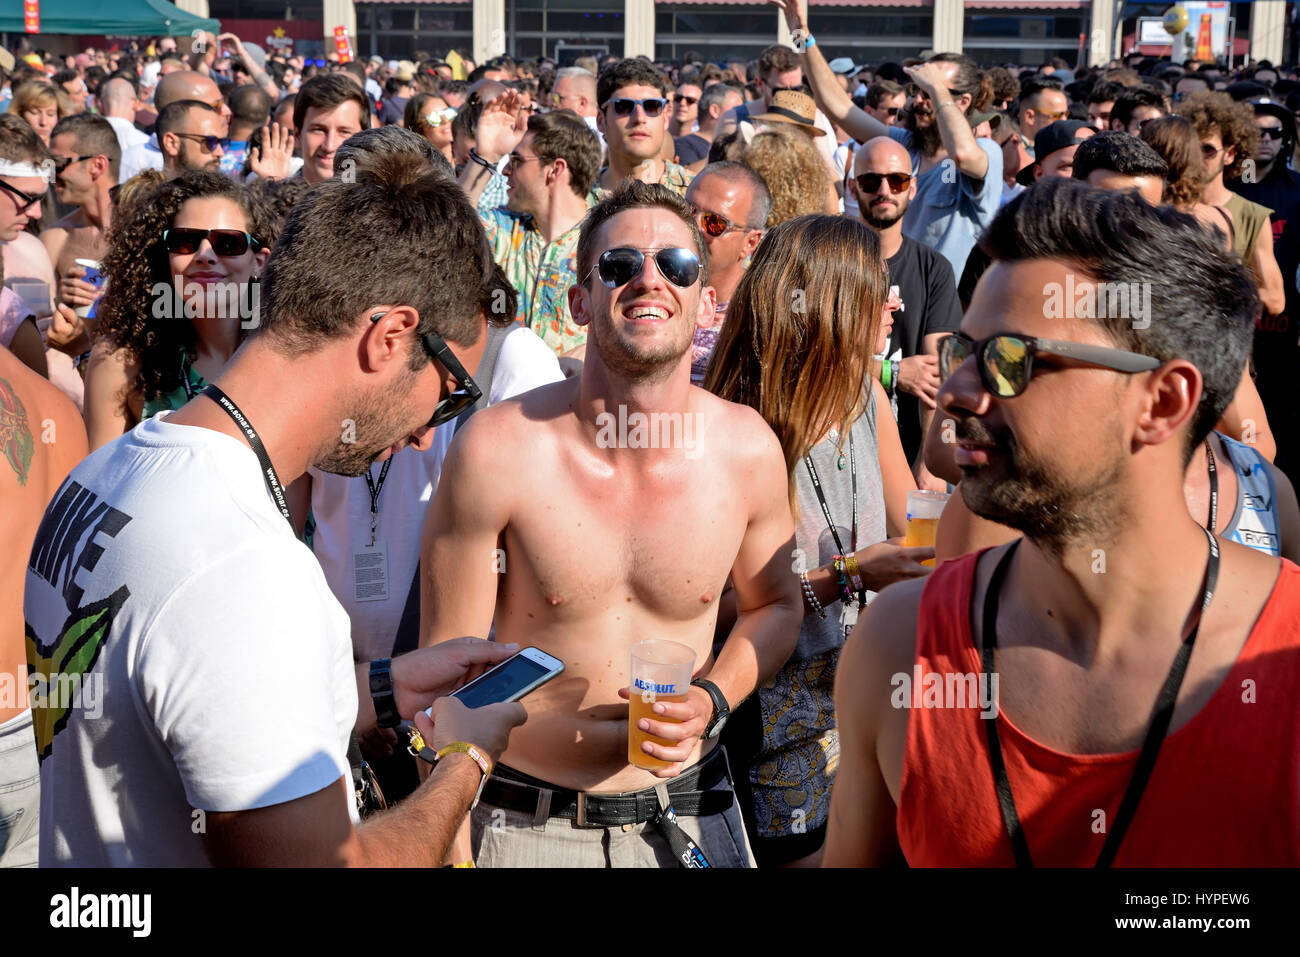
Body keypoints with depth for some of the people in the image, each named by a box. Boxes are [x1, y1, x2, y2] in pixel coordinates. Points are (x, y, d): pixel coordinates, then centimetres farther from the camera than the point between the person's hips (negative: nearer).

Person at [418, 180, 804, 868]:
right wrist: (450, 856, -11)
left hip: (689, 815, 2)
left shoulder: (747, 448, -9)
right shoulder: (497, 450, -18)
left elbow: (775, 604, 9)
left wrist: (712, 700, -9)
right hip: (524, 827, -1)